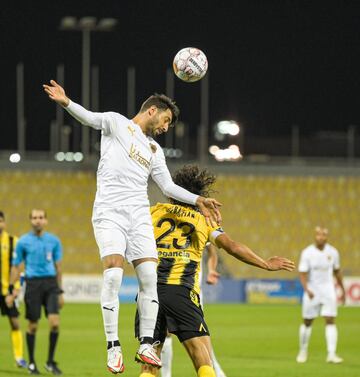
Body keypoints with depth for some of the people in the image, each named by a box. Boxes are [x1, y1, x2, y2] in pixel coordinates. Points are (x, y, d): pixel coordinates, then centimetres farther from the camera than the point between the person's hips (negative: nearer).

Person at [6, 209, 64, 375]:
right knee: (33, 325, 4)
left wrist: (60, 292, 15)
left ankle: (50, 362, 3)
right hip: (33, 284, -1)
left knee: (54, 323, -11)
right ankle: (31, 363, 19)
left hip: (51, 283, 1)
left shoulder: (54, 241, 8)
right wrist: (10, 291, 2)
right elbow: (15, 267, 6)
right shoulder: (23, 242, 2)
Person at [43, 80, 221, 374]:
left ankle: (146, 345, -2)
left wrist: (198, 201, 10)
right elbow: (92, 118, -10)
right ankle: (113, 347, -11)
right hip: (109, 213, -5)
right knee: (113, 274, -18)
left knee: (149, 275, -9)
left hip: (139, 215, 5)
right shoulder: (117, 123, 8)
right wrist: (67, 103, -29)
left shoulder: (155, 151, 24)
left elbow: (168, 186, 23)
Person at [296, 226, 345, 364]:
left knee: (330, 321, -9)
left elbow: (337, 272, 13)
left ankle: (331, 354, -12)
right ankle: (303, 351, 25)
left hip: (328, 290, 2)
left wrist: (342, 290, 16)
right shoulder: (307, 253, -10)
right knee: (307, 322, 7)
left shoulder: (332, 252, 0)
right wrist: (307, 290, -28)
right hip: (312, 291, -2)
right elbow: (303, 274, -13)